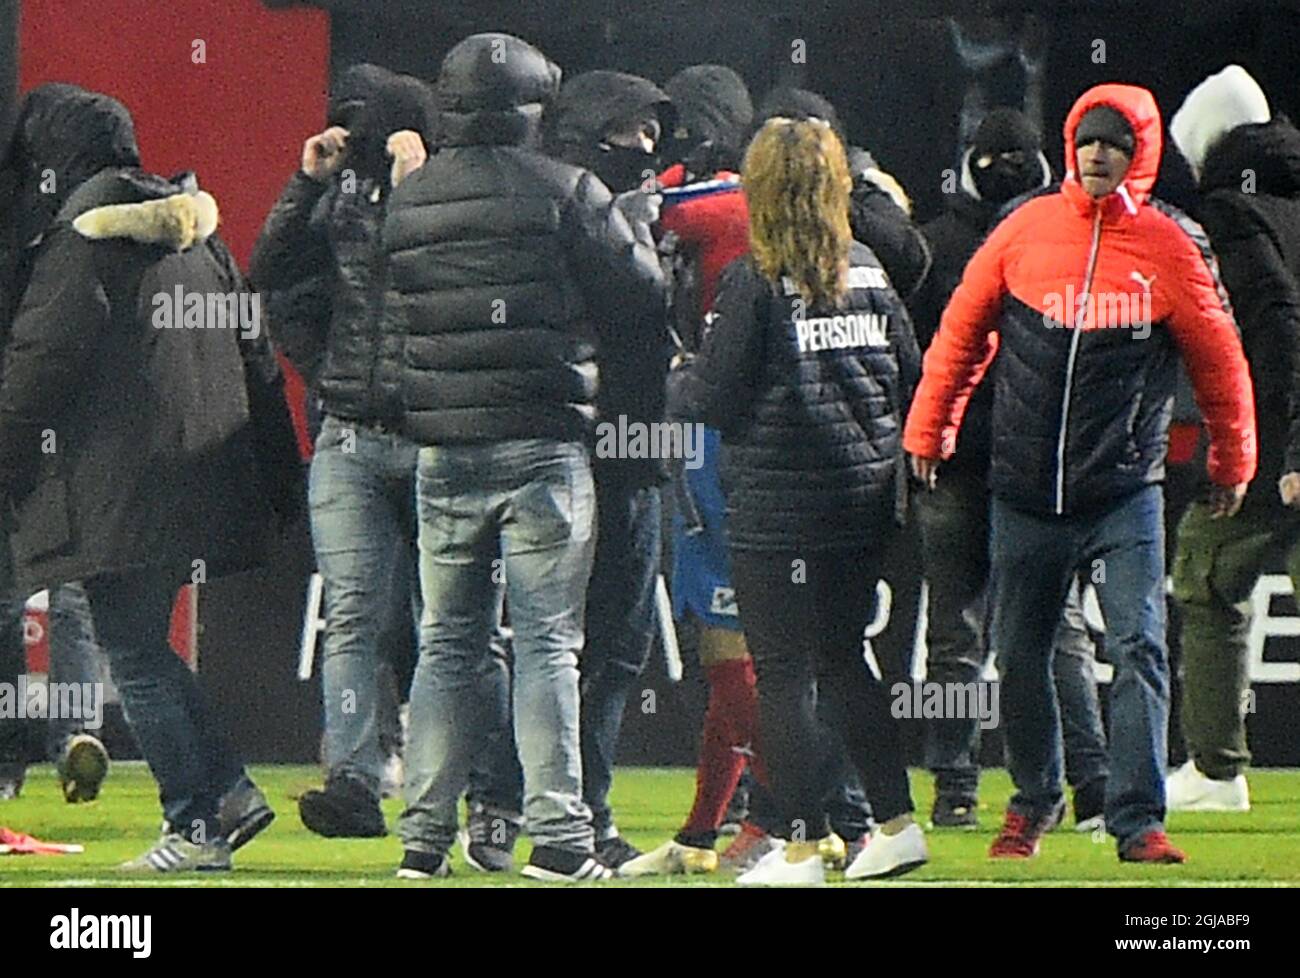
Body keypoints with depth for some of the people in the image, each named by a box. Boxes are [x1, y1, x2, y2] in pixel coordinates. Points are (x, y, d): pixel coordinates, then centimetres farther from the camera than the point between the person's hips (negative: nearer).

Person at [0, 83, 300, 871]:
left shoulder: (82, 238, -10)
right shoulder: (196, 229, 14)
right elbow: (255, 354, 17)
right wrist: (280, 476, 21)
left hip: (119, 493, -8)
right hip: (200, 476, 8)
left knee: (135, 654, -2)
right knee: (147, 647, 18)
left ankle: (197, 826, -4)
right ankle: (230, 791, 11)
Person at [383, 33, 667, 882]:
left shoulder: (406, 201, 6)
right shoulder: (565, 192, -8)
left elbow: (392, 314, 9)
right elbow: (642, 295, -5)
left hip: (444, 453, 4)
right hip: (543, 443, -4)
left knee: (447, 643, 11)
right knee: (548, 643, -2)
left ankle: (425, 834, 9)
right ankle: (557, 834, -6)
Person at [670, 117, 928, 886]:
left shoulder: (754, 281, -12)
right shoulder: (868, 273, 6)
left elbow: (714, 398, -11)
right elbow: (912, 379, 11)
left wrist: (677, 382, 9)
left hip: (780, 505, -6)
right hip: (867, 498, 6)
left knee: (783, 674, 0)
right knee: (843, 659, 18)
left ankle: (802, 845, 0)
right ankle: (897, 822, 17)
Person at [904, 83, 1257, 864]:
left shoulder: (1171, 245, -2)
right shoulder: (1025, 231, 1)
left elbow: (1218, 359, 9)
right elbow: (962, 333, 12)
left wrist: (1233, 462, 16)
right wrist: (927, 433, 14)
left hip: (1126, 492, -2)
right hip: (1026, 495, 2)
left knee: (1139, 650, -11)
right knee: (1020, 655, 10)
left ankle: (1139, 820, -9)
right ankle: (1033, 800, 29)